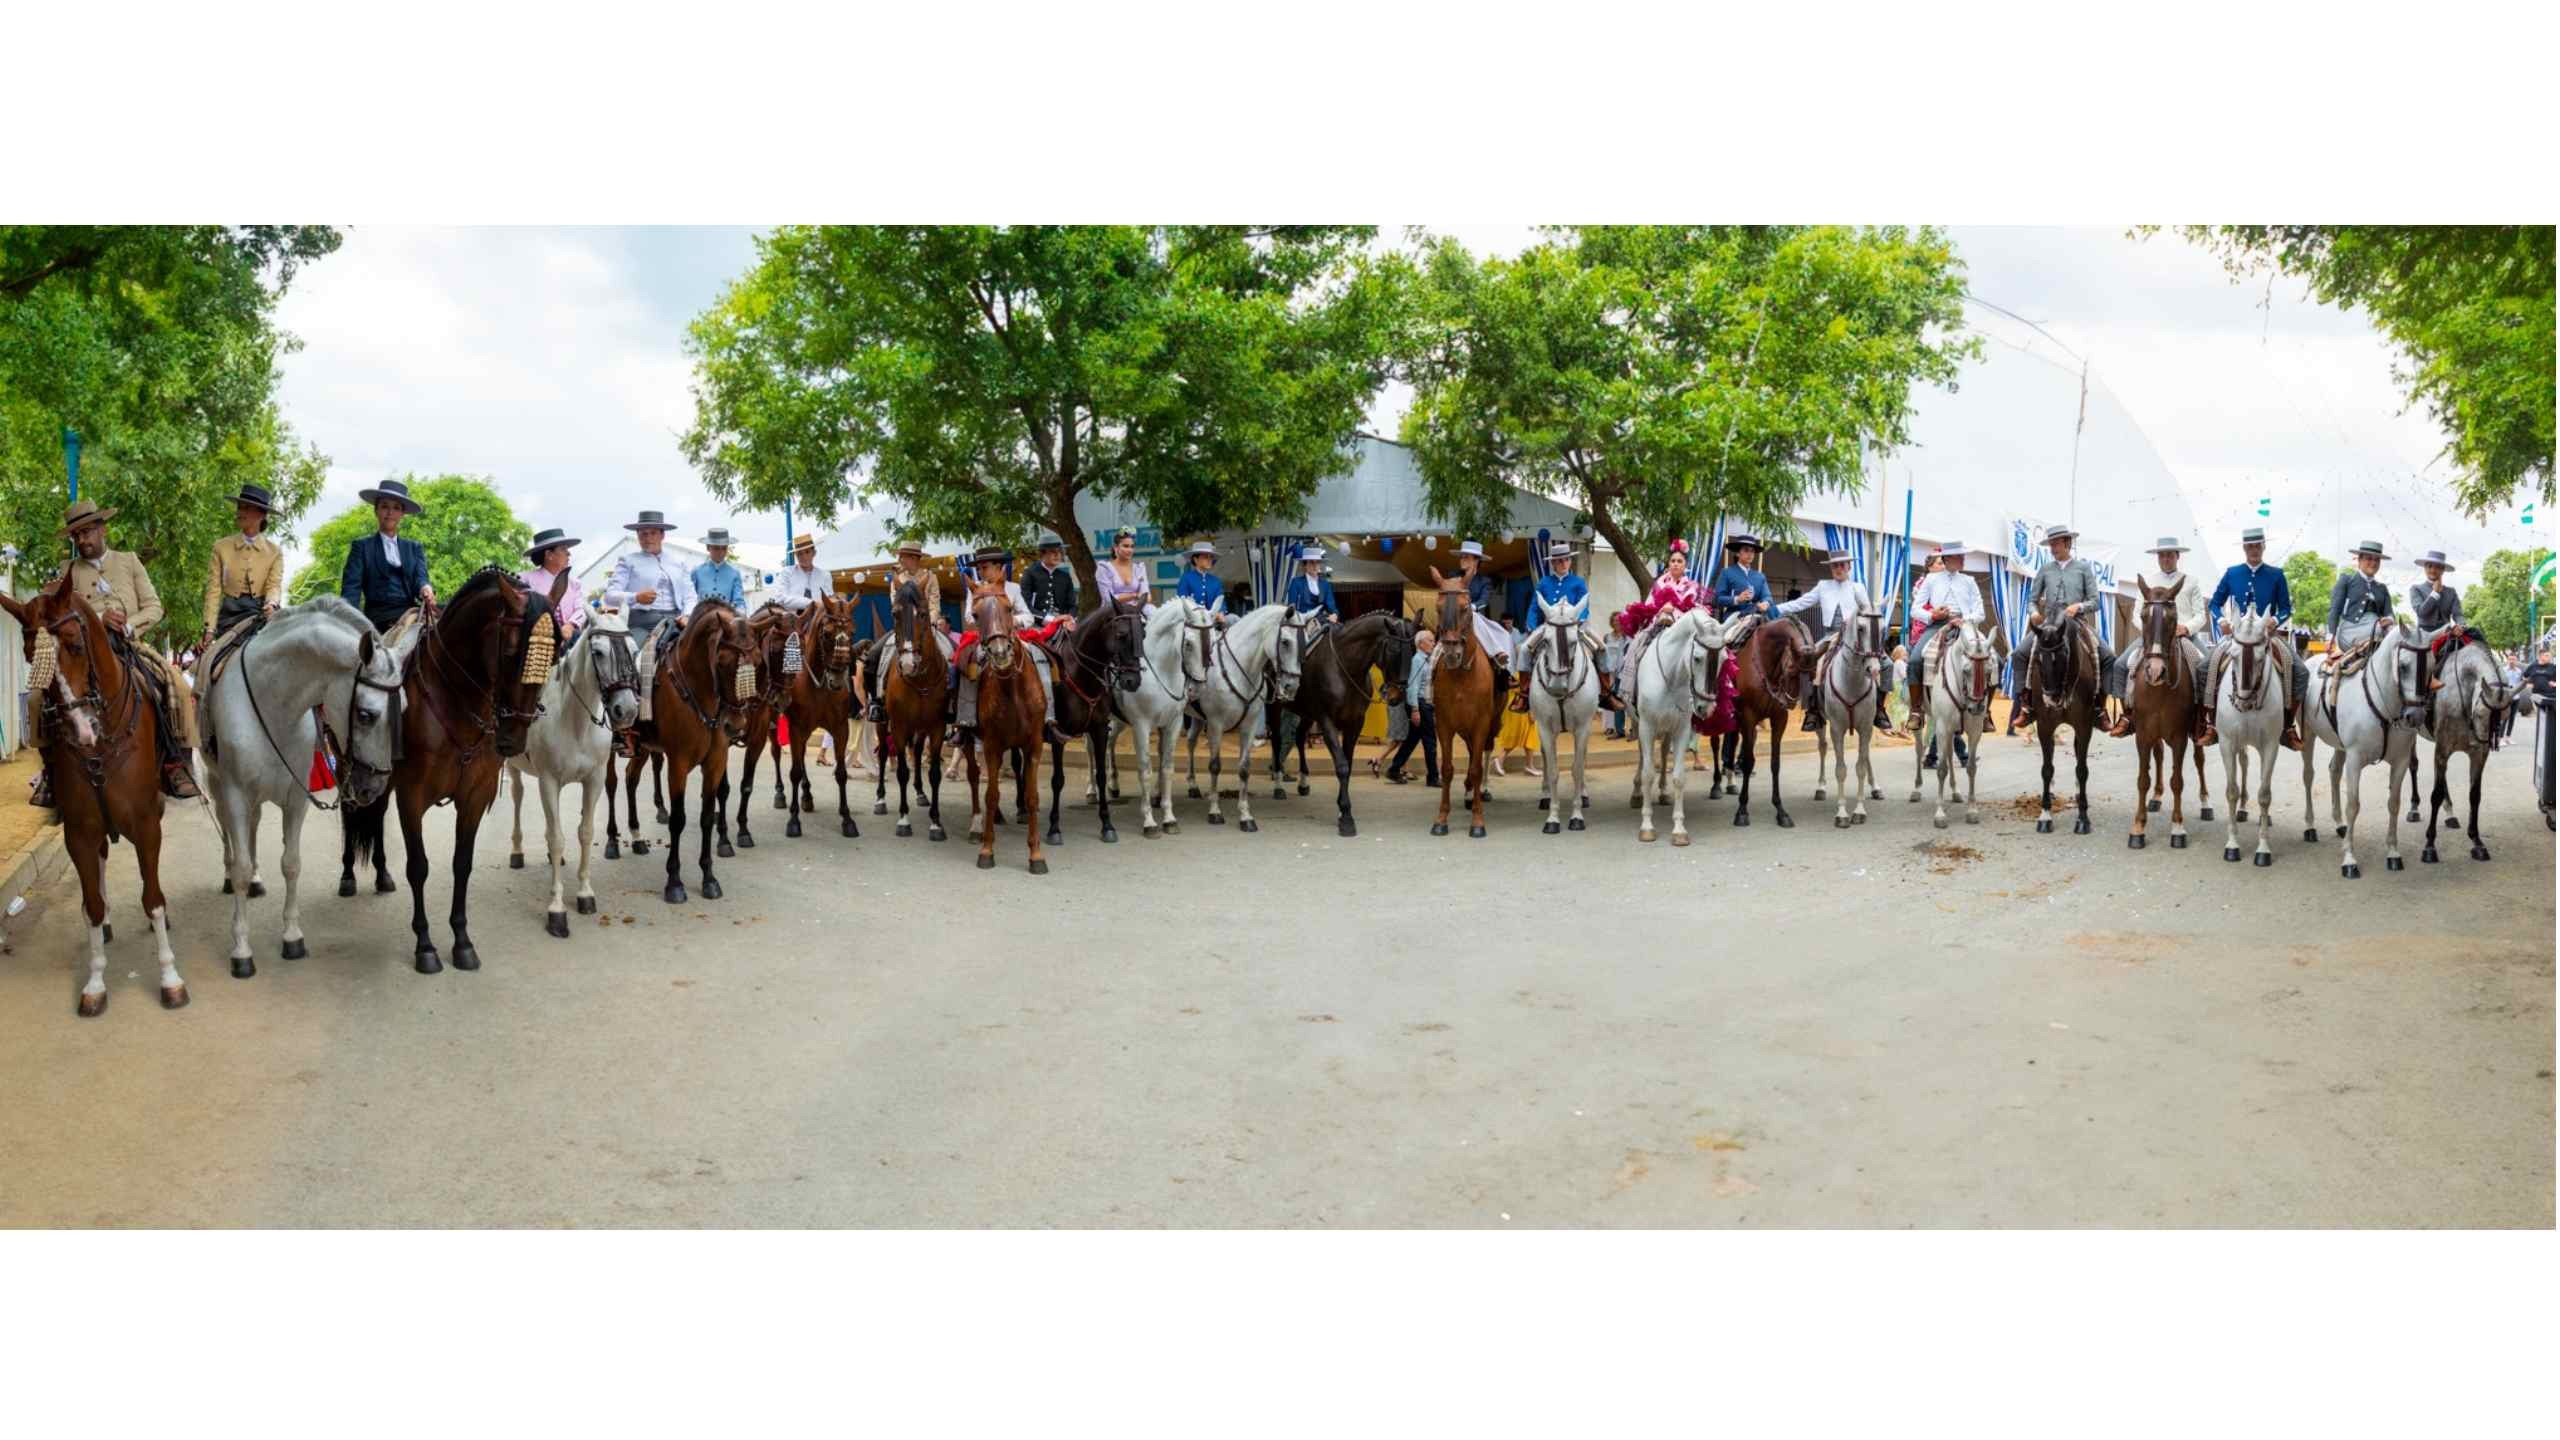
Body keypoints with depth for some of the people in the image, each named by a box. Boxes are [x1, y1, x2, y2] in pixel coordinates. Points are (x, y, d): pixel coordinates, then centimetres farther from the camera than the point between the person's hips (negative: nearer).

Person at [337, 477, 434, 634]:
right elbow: (351, 588, 4)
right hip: (379, 620, -3)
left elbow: (420, 577, 8)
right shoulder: (362, 547, 14)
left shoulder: (414, 548, 22)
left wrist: (426, 588, -19)